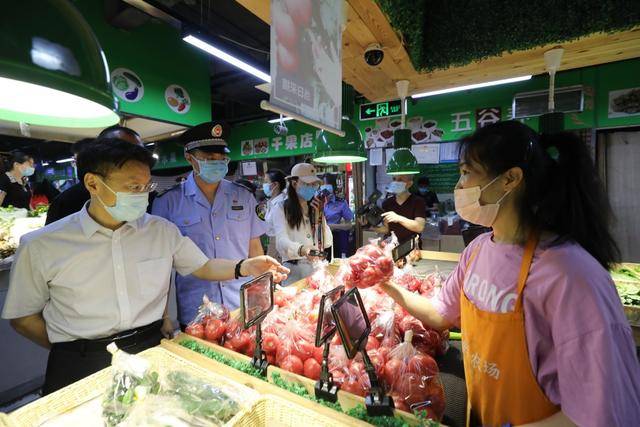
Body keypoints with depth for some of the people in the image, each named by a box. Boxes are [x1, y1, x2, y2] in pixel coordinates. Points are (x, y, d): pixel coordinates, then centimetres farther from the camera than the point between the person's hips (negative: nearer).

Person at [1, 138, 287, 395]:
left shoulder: (162, 230, 1)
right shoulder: (40, 246, -4)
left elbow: (203, 267, 5)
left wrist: (243, 268, -12)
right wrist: (74, 353, -1)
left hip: (153, 349, 1)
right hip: (81, 365, -1)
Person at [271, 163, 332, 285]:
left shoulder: (315, 208, 11)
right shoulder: (281, 209, -6)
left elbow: (327, 243, 4)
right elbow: (282, 242, -19)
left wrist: (319, 215, -4)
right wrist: (302, 250, -38)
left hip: (318, 267, 5)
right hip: (294, 269, -4)